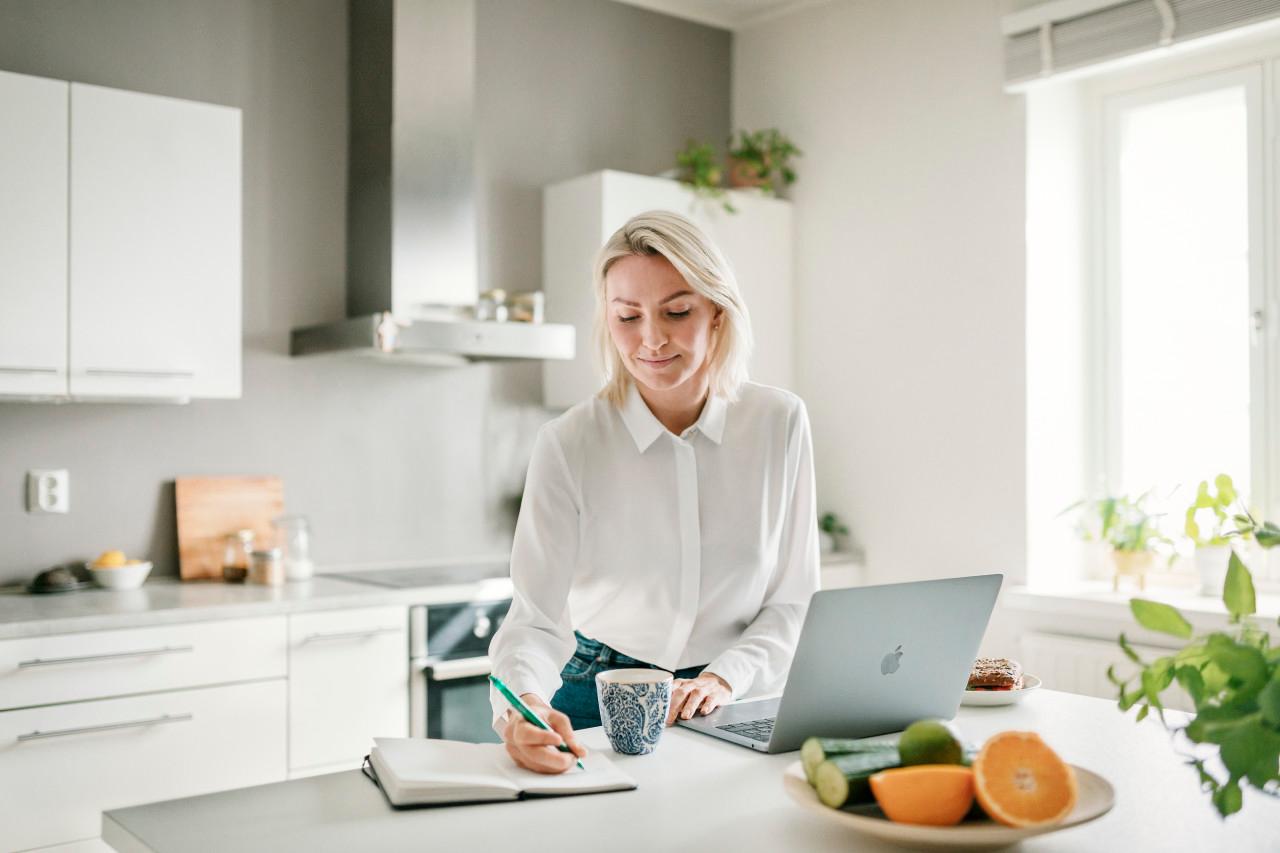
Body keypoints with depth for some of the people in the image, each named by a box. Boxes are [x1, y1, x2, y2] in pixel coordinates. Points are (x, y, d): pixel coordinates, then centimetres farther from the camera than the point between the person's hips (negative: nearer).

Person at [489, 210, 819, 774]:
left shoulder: (779, 423, -4)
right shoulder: (569, 445, -10)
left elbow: (794, 601, 2)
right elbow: (535, 617, -14)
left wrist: (725, 678, -14)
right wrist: (522, 707, -35)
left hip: (731, 706, -1)